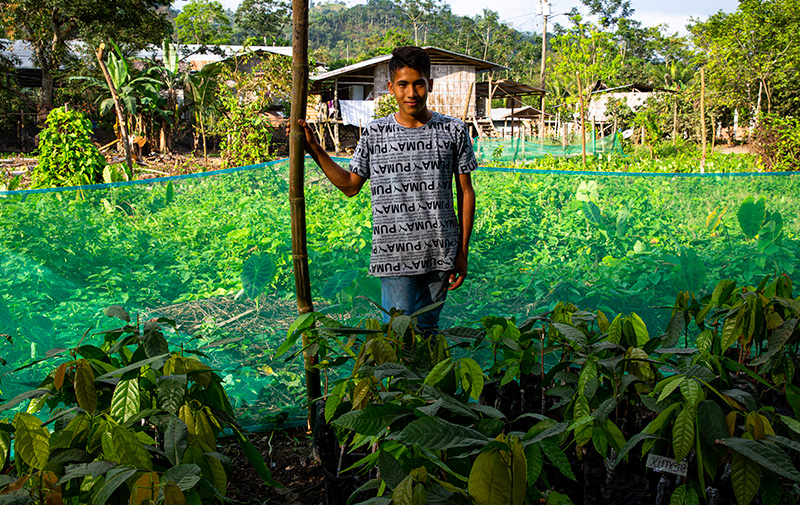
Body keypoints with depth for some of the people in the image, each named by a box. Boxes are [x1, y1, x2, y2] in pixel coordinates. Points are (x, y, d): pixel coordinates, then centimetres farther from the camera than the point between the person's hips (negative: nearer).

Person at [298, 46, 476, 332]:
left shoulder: (453, 131, 2)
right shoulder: (375, 133, 2)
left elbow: (465, 193, 6)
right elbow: (350, 185, 12)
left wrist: (463, 251, 4)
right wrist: (313, 148, 4)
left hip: (439, 255, 1)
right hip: (393, 255, -1)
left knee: (426, 329, 11)